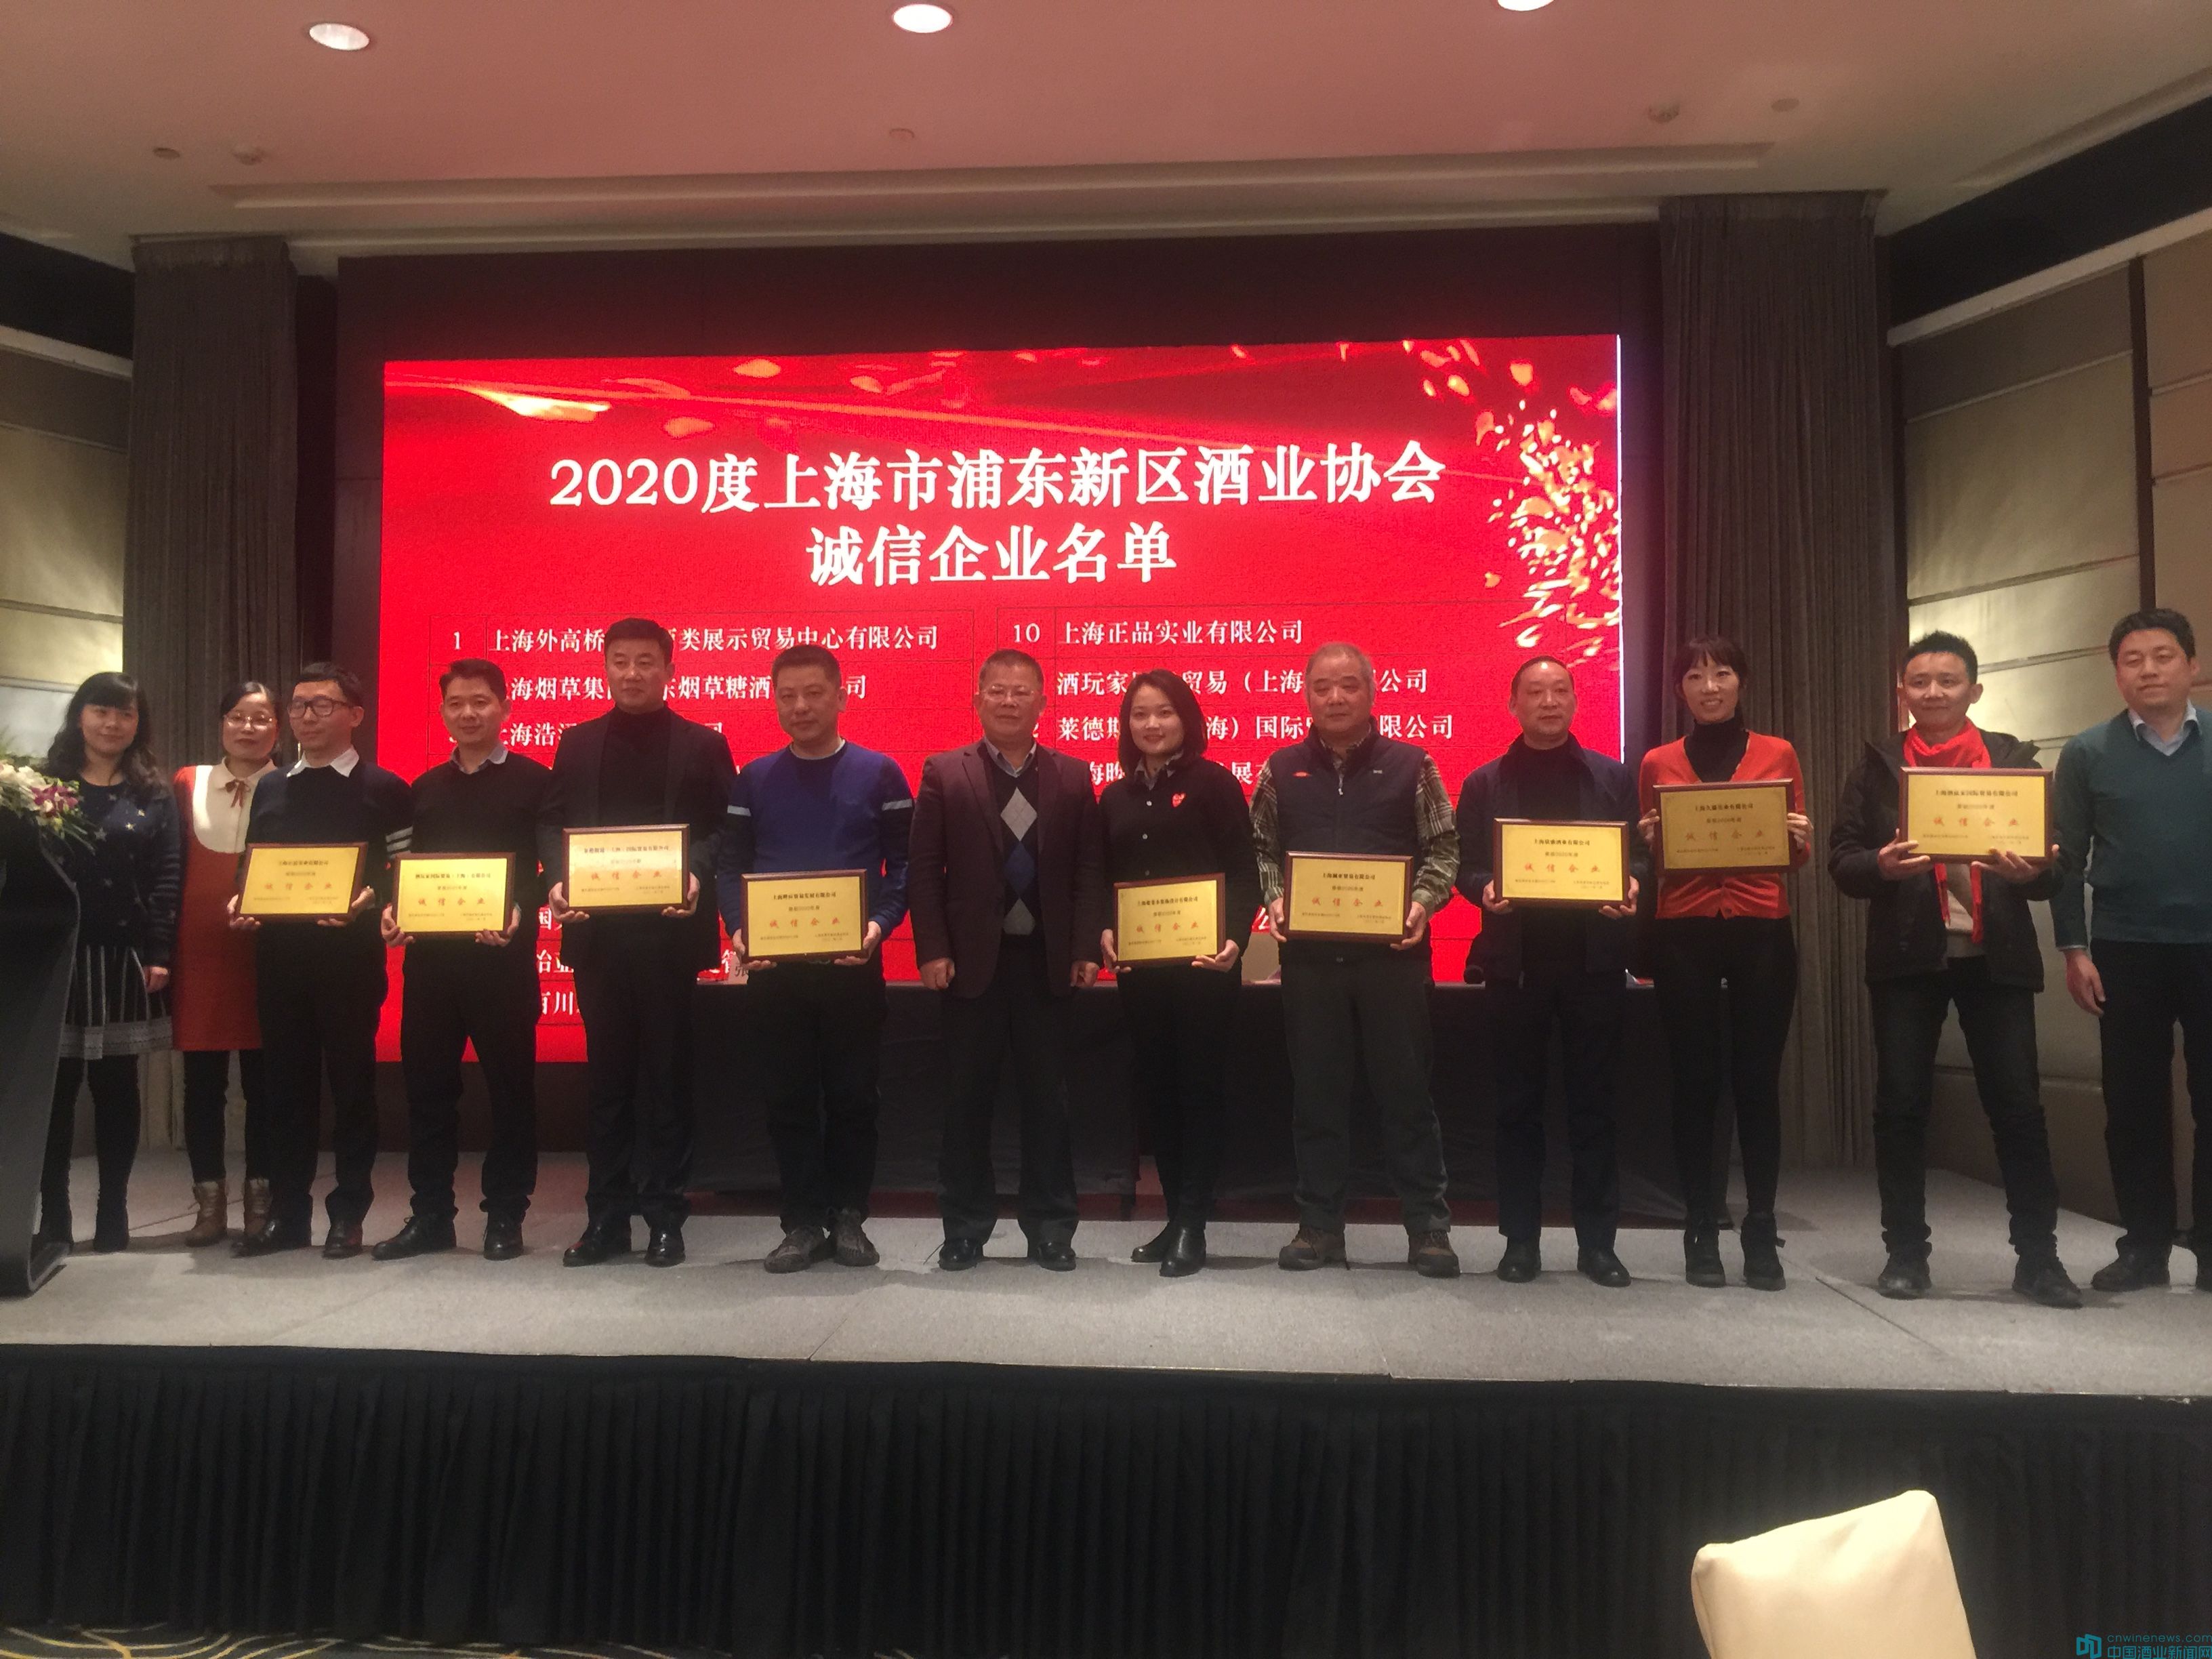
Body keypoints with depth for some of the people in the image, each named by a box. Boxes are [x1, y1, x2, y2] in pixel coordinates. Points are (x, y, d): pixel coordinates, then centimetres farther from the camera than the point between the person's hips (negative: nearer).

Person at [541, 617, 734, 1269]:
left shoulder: (702, 744, 3)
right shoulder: (577, 743, 11)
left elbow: (725, 828, -3)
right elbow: (551, 823, 8)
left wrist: (697, 877, -20)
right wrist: (558, 880, -10)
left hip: (668, 929, -2)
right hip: (597, 930, 3)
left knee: (665, 1074, 4)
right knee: (606, 1075, 9)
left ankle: (664, 1216, 12)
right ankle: (606, 1216, 16)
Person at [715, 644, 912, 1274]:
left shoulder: (880, 774, 2)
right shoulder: (753, 779, 8)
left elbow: (904, 864, -1)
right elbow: (730, 865, 6)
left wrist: (879, 924, -17)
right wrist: (738, 929, -12)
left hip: (853, 963, -2)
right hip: (773, 964, 2)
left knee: (852, 1095, 5)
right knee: (789, 1097, 6)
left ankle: (849, 1218, 18)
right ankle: (802, 1223, 15)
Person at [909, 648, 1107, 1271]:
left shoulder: (1073, 777, 5)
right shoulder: (944, 774, 2)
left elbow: (1089, 870, 3)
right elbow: (923, 870, -1)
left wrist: (1086, 950, -4)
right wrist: (932, 951, -8)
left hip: (1046, 961, 1)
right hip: (973, 961, -1)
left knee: (1047, 1097, 8)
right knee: (968, 1098, 7)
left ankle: (1050, 1227, 19)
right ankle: (964, 1225, 20)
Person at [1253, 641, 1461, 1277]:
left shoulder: (1411, 765, 2)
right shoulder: (1281, 770, 7)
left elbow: (1444, 848, 3)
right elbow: (1261, 850, 11)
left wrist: (1423, 903, -13)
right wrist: (1274, 901, -6)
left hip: (1393, 951, -2)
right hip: (1309, 955, 2)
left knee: (1405, 1088, 4)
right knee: (1316, 1092, 8)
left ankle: (1428, 1224, 15)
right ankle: (1320, 1224, 18)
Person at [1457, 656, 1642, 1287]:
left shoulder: (1613, 778, 10)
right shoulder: (1483, 783, 9)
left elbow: (1641, 855, 8)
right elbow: (1466, 865, 5)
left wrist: (1631, 887, -14)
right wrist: (1485, 891, -16)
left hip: (1595, 956, 0)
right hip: (1514, 958, 0)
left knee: (1594, 1100, 4)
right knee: (1518, 1102, 5)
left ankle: (1597, 1241, 12)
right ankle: (1520, 1239, 13)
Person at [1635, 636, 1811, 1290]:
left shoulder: (1778, 754, 9)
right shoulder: (1657, 763, 8)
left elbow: (1799, 855, 12)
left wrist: (1801, 839, -10)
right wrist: (1648, 841, -10)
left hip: (1762, 931, 0)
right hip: (1682, 934, 0)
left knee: (1758, 1080, 1)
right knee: (1695, 1080, 2)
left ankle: (1761, 1232, 10)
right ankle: (1701, 1232, 10)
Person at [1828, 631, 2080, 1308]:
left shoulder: (2014, 758, 7)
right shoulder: (1878, 764, 6)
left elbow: (2055, 859, 5)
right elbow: (1842, 858, 0)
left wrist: (2029, 871, -17)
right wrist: (1883, 865, -20)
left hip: (1996, 954, 0)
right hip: (1907, 953, 0)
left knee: (2017, 1104, 2)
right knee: (1900, 1104, 3)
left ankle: (2039, 1257, 14)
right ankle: (1905, 1253, 13)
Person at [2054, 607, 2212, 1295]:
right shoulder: (2087, 754, 3)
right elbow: (2068, 859, 2)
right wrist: (2074, 949, -4)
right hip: (2126, 949, 0)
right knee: (2133, 1102, 5)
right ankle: (2145, 1245, 15)